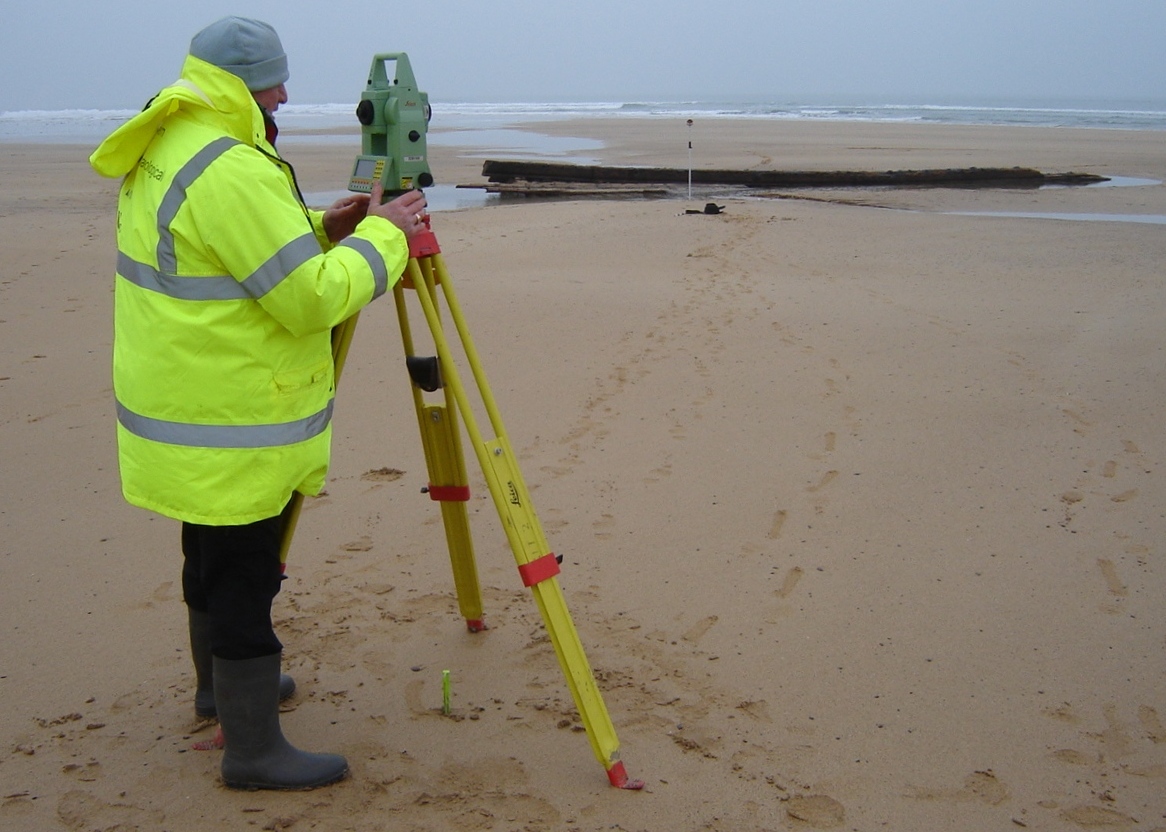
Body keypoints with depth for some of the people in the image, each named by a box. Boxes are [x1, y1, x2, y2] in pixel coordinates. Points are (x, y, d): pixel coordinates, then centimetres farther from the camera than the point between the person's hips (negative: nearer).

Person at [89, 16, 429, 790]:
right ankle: (255, 749, 11)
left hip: (191, 408, 10)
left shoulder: (161, 151, 9)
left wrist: (321, 228, 8)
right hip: (231, 427, -10)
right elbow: (314, 297, -24)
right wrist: (384, 236, -11)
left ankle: (221, 683, 43)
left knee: (217, 559, 24)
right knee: (244, 576, 0)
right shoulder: (231, 171, -24)